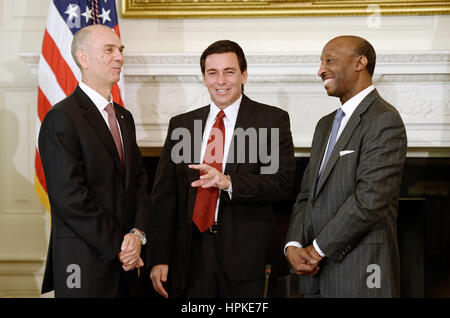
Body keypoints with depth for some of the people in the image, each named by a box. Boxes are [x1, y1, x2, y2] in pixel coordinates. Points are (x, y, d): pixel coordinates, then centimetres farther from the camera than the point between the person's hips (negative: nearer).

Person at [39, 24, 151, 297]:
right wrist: (117, 247, -13)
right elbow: (69, 198, -16)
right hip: (84, 264, -7)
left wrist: (137, 233, -3)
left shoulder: (124, 117, 15)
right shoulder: (62, 119, -11)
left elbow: (140, 180, 14)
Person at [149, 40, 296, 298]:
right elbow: (164, 196, 9)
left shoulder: (272, 120, 2)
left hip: (247, 255, -2)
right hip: (192, 254, 3)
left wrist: (228, 182, -22)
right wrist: (160, 259, 1)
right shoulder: (181, 125, 11)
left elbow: (283, 183, -8)